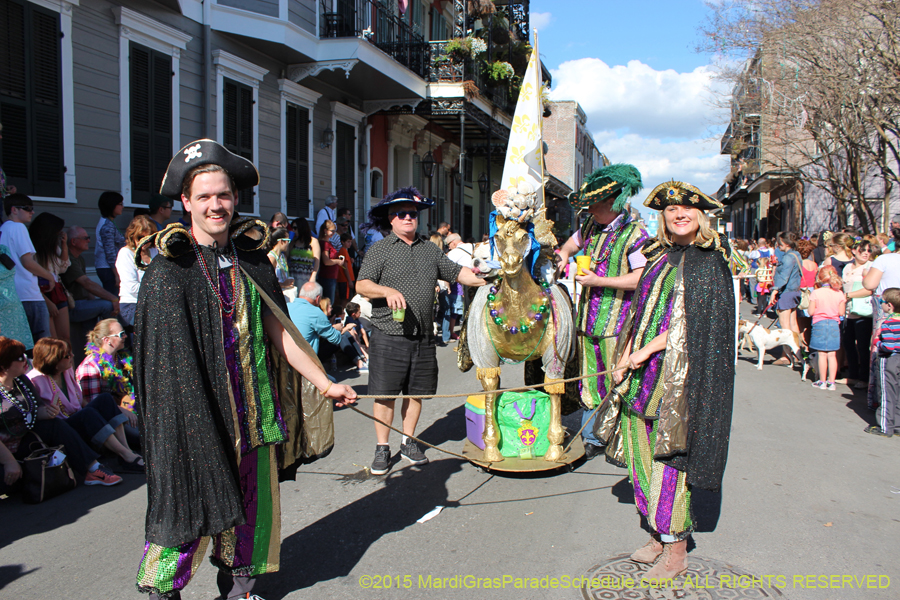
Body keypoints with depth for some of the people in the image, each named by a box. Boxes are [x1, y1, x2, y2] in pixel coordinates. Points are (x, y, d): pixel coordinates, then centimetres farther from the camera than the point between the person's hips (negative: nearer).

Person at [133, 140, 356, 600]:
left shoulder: (252, 260, 7)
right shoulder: (169, 270, -9)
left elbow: (276, 330, 9)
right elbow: (165, 362, -10)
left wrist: (324, 383, 7)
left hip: (252, 409, 5)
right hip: (195, 412, -5)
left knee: (251, 501, 13)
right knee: (191, 504, 1)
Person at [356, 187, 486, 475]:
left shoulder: (431, 250, 15)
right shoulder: (379, 249, 2)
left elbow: (458, 273, 16)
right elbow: (362, 285, -5)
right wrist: (387, 291, -23)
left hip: (423, 337, 4)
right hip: (389, 336, -4)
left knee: (417, 391, 11)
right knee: (385, 393, 0)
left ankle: (408, 441, 27)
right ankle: (382, 448, 13)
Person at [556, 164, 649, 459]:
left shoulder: (634, 233, -12)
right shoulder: (591, 226, 10)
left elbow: (641, 279, -19)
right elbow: (571, 244, 29)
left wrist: (598, 281, -17)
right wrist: (563, 256, 6)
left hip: (615, 324, -7)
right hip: (587, 321, 7)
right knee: (589, 382, 11)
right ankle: (591, 439, 23)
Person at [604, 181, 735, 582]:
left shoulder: (710, 260, -5)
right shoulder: (659, 257, 13)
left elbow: (697, 320, -12)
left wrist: (648, 349, -15)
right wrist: (625, 356, 2)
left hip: (681, 372, -6)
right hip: (645, 372, 6)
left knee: (669, 457, -4)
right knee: (643, 455, 10)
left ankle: (676, 551, 9)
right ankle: (659, 534, 25)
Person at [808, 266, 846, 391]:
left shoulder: (816, 293, -10)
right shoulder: (839, 294, -2)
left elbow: (811, 312, -8)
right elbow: (841, 312, 1)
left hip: (819, 324, -3)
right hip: (834, 324, 3)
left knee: (822, 354, 3)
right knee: (832, 355, 7)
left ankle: (822, 382, 8)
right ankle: (831, 382, 9)